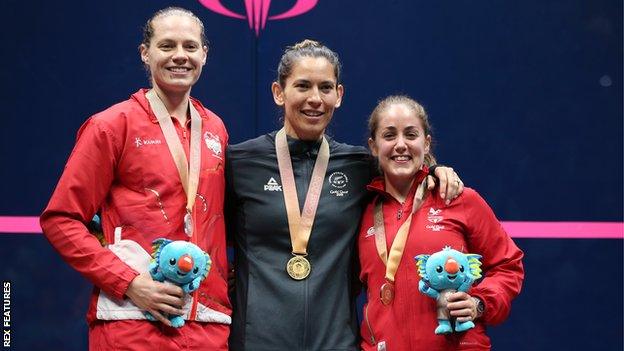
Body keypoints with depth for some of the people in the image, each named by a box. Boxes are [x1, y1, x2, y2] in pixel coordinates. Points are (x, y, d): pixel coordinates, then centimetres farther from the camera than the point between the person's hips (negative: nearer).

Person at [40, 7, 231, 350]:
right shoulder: (111, 126, -1)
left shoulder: (214, 129, 12)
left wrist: (228, 282, 7)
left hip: (210, 323, 4)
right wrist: (128, 282, -13)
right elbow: (60, 220, -4)